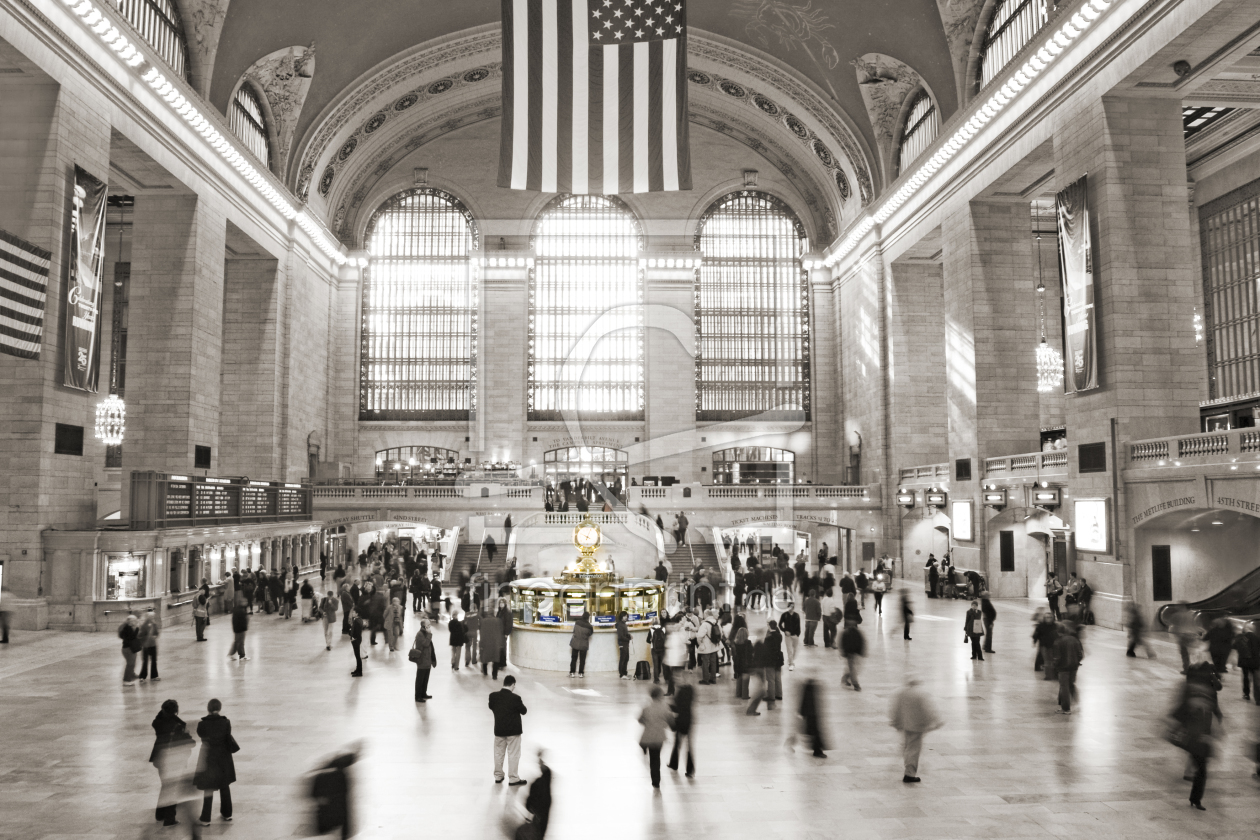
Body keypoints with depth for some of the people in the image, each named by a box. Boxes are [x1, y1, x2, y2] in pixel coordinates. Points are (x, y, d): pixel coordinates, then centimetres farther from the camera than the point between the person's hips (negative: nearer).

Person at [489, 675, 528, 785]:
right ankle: (513, 779, 11)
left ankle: (498, 776, 29)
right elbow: (524, 711, -9)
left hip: (499, 730, 4)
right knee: (513, 755, 7)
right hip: (513, 731, -4)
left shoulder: (493, 696, -9)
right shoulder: (515, 698, -21)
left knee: (499, 753, 18)